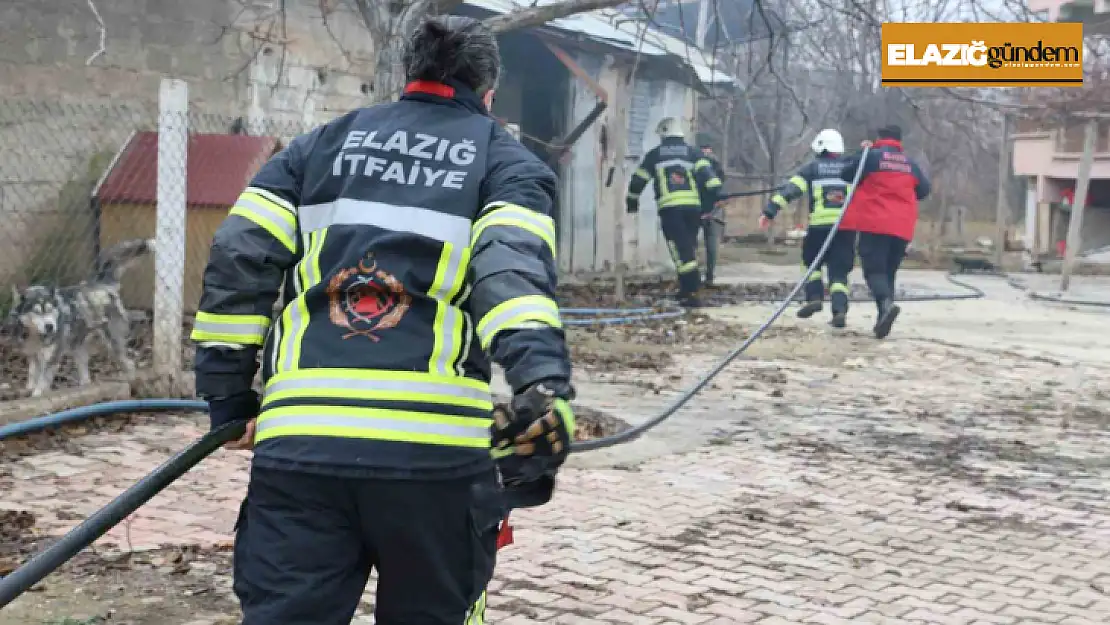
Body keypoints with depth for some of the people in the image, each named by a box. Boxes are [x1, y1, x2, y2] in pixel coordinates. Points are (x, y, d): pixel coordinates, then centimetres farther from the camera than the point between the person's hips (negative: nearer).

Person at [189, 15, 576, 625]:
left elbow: (238, 260, 11)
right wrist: (542, 384, -24)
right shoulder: (507, 161, 13)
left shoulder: (321, 145, 21)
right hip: (436, 448, -1)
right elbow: (512, 269, -9)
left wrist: (228, 394, 16)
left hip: (298, 441, 2)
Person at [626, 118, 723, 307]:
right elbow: (707, 173, -1)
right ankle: (687, 289, 22)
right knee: (689, 248, 16)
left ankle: (691, 292, -16)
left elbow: (638, 180, 18)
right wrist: (714, 195, 2)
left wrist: (632, 201, 33)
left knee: (681, 251, -6)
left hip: (669, 208, -3)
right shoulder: (692, 152, 14)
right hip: (693, 207, 3)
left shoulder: (654, 154, 12)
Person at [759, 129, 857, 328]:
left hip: (820, 226, -2)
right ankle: (840, 310, -12)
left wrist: (769, 211, -5)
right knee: (839, 271, 5)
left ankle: (815, 297, 5)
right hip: (847, 226, 2)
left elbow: (790, 189, -3)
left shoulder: (812, 168, 6)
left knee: (812, 262, 21)